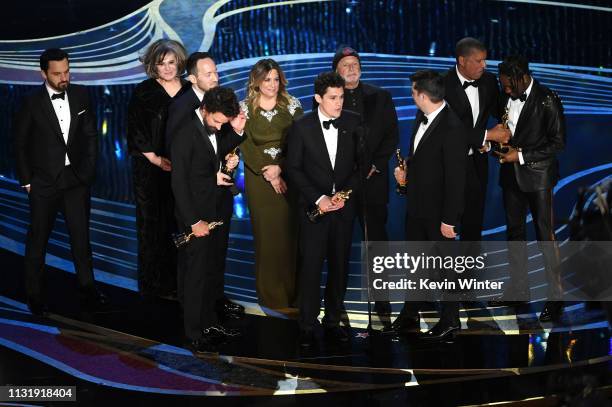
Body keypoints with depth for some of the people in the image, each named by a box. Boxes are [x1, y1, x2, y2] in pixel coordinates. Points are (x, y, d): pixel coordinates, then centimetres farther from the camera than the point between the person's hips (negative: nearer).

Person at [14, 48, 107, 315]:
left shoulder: (80, 95, 1)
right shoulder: (32, 103, -7)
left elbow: (90, 135, 8)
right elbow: (20, 145, -1)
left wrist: (89, 170, 3)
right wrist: (26, 180, -3)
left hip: (76, 180, 2)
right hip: (44, 182, -2)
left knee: (81, 236, 4)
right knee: (38, 239, 7)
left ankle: (87, 290, 11)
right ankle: (35, 295, 18)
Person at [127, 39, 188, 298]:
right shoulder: (143, 92, 2)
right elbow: (136, 131, -2)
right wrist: (155, 158, -9)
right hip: (151, 169, -2)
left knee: (180, 224, 0)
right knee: (153, 224, 0)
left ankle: (178, 282, 7)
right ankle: (155, 284, 7)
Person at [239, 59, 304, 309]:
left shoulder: (292, 105, 3)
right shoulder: (245, 108, 2)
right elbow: (245, 145, -3)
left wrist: (280, 167, -14)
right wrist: (267, 173, -10)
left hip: (287, 176, 1)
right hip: (258, 178, 0)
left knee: (288, 232, 0)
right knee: (265, 233, 1)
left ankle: (290, 291, 9)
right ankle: (270, 294, 9)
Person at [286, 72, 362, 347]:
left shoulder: (353, 123, 2)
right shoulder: (302, 127, -4)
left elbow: (362, 163, 5)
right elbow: (293, 168, -4)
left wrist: (345, 193, -8)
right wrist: (319, 198, -13)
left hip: (344, 205, 2)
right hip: (314, 205, -2)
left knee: (340, 265, 7)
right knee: (311, 265, -2)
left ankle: (333, 321, 18)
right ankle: (307, 325, 8)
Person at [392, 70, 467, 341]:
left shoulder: (452, 127, -24)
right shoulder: (422, 116, 2)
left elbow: (455, 177, -22)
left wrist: (449, 219, -20)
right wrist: (407, 171, 1)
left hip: (438, 211, -8)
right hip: (416, 206, 8)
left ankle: (450, 321, 24)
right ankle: (410, 316, 32)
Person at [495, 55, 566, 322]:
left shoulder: (547, 100, -13)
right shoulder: (507, 97, 5)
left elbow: (558, 142, -13)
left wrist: (522, 156, -18)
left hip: (537, 175, -7)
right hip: (511, 173, 7)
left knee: (545, 235, -4)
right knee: (515, 232, 13)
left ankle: (554, 298, 2)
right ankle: (519, 292, 23)